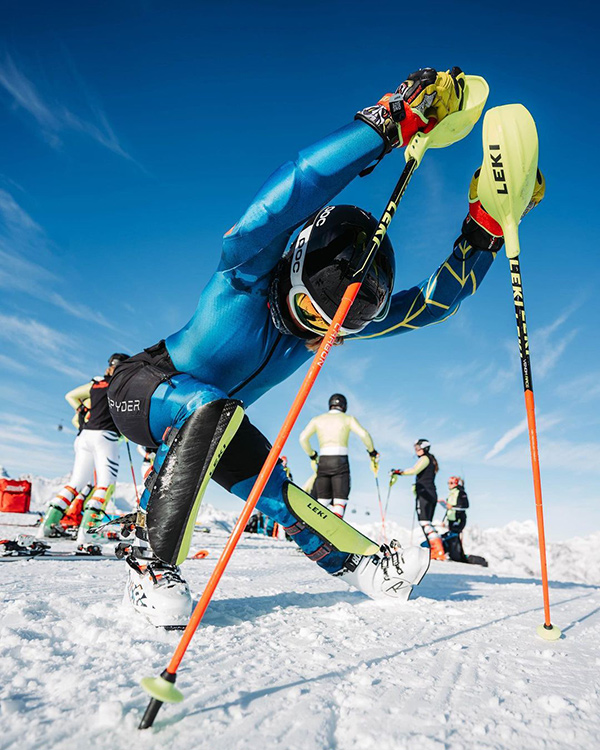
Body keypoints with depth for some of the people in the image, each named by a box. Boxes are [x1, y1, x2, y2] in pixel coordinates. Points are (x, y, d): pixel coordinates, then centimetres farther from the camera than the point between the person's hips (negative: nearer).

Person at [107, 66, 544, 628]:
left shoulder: (336, 315, -11)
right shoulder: (246, 276, -30)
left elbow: (431, 302, -10)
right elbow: (293, 190, -50)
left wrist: (485, 228, -19)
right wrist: (394, 119, -51)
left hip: (208, 422, 6)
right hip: (139, 388, -5)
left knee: (274, 490, 0)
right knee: (214, 408, -37)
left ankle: (362, 564, 17)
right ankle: (150, 561, -26)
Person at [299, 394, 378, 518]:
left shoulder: (317, 419, 15)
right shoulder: (348, 418, 8)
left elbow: (303, 438, 6)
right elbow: (364, 434, -6)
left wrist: (312, 455, 17)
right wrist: (372, 452, 7)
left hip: (323, 461, 3)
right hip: (341, 461, -3)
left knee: (322, 502, 10)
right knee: (339, 502, -3)